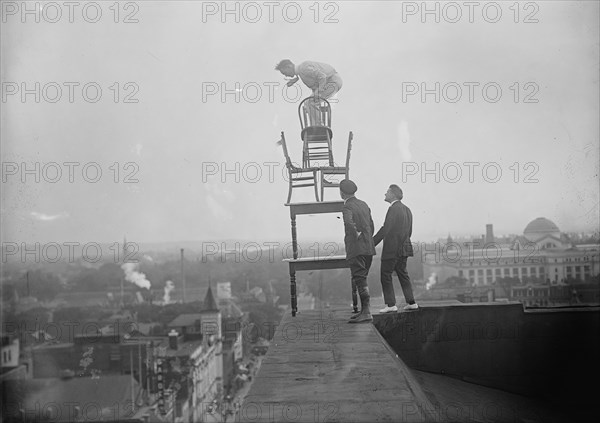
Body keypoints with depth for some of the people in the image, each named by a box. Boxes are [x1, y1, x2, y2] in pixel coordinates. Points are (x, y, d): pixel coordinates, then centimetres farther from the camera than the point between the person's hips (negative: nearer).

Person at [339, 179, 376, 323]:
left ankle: (366, 313, -11)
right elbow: (371, 226, 21)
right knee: (361, 280, 16)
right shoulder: (364, 205, 14)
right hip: (369, 248, 8)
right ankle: (364, 311, 19)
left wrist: (357, 235, -18)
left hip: (356, 249, -8)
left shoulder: (347, 207, -11)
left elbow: (350, 223, -32)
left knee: (360, 280, -8)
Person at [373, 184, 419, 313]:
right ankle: (411, 302, 16)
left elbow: (385, 229, -19)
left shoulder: (393, 209, -15)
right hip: (404, 248, 9)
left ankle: (391, 304, -5)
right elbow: (409, 231, 17)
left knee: (386, 275, -2)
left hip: (392, 249, -9)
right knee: (402, 273, 16)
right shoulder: (407, 210, 13)